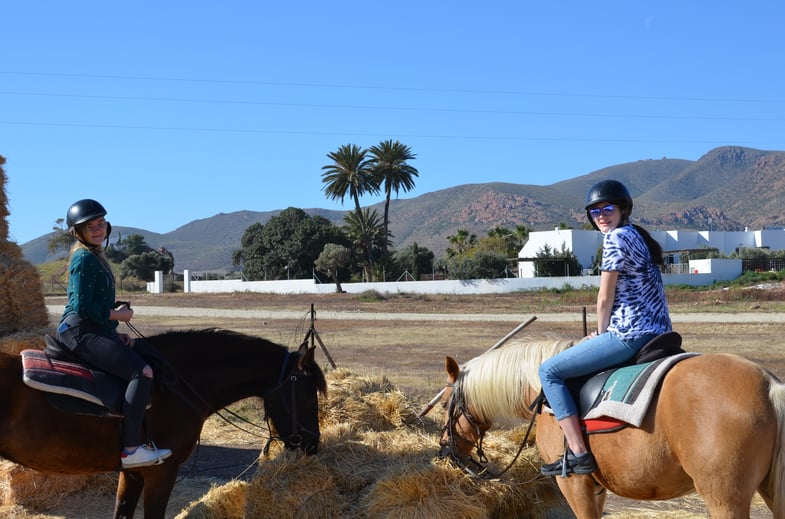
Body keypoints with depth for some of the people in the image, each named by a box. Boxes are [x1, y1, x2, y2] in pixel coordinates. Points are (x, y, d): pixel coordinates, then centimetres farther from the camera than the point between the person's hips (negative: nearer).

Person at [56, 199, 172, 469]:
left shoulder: (94, 258, 19)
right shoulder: (85, 259, -11)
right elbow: (83, 307, -19)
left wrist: (114, 332, 13)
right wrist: (116, 314, -8)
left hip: (94, 331, 11)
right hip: (80, 332, -11)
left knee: (143, 358, 15)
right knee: (142, 372, -22)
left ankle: (142, 435, 13)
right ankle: (131, 449, -23)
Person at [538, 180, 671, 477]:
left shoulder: (615, 238, -10)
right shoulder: (639, 236, 19)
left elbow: (605, 298, -10)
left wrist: (600, 332, 7)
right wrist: (605, 333, 19)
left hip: (630, 334, -11)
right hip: (658, 334, 11)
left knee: (549, 371, -5)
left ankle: (578, 454, -11)